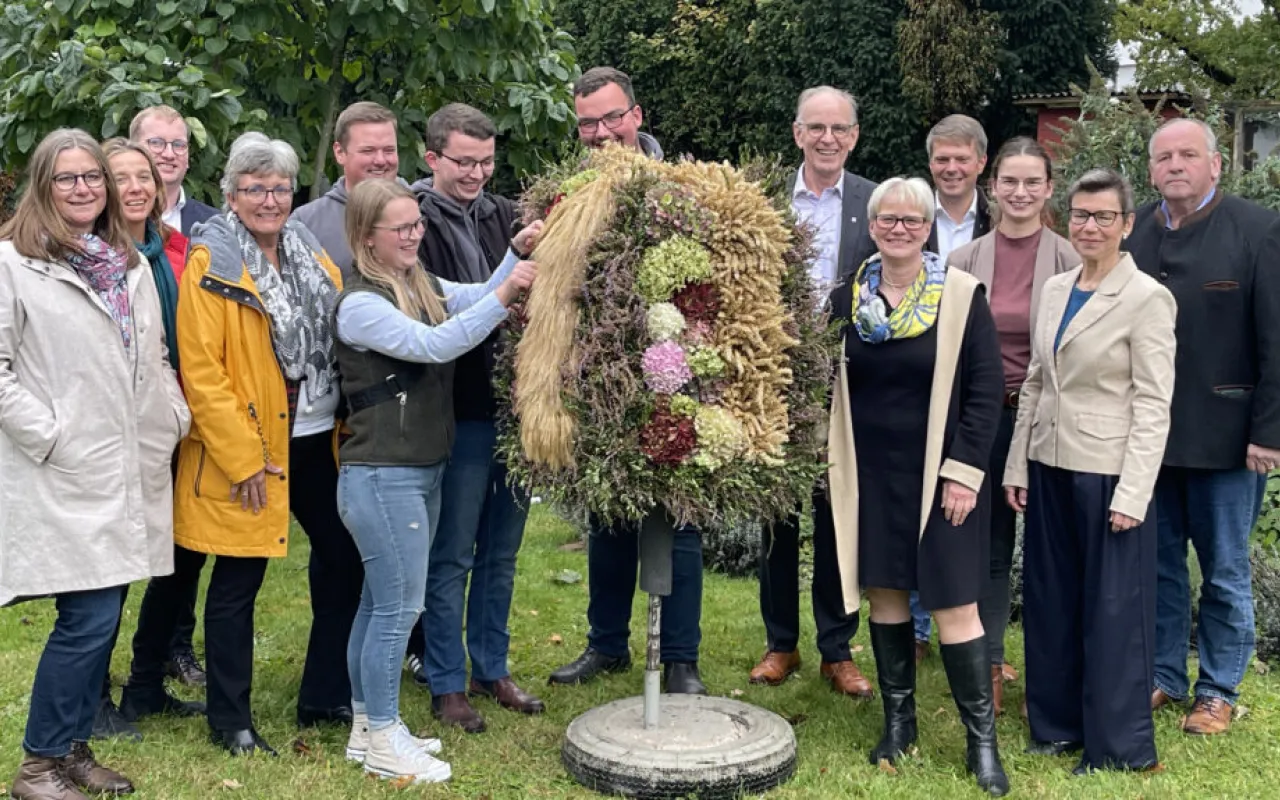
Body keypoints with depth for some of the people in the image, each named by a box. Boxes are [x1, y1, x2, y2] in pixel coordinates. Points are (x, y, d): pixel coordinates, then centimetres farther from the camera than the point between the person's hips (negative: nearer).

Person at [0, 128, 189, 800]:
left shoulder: (131, 263, 15)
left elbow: (155, 357, 21)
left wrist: (174, 416, 8)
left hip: (132, 468, 6)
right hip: (66, 475, -6)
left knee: (103, 617, 10)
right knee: (90, 618, -8)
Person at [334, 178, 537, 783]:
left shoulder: (424, 288, 10)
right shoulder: (359, 304, -15)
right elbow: (436, 345, -25)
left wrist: (519, 255, -11)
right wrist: (506, 294, -28)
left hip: (423, 471, 9)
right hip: (381, 478, -9)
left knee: (380, 602, 16)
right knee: (399, 605, -2)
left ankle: (367, 726, 28)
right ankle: (383, 741, 12)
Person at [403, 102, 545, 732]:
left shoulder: (505, 215, 7)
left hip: (516, 405, 6)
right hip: (460, 412, -6)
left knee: (501, 551, 16)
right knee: (452, 556, 7)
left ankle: (492, 670, 32)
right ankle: (446, 686, 21)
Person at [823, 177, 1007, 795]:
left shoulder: (961, 295, -6)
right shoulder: (846, 298, 4)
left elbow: (985, 389, -7)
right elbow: (830, 387, 10)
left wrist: (964, 471, -12)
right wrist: (829, 463, 4)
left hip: (937, 476, -3)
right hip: (868, 475, 4)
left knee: (952, 602, -4)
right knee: (883, 591, 10)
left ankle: (982, 739, 9)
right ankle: (898, 720, 25)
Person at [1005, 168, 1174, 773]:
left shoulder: (1147, 298, -9)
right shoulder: (1054, 290, 9)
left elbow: (1152, 405, -12)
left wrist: (1132, 493, -16)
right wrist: (1018, 466, 9)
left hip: (1108, 473, -6)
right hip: (1050, 468, 6)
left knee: (1111, 609, 4)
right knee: (1050, 601, 13)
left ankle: (1117, 747, 18)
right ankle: (1059, 724, 29)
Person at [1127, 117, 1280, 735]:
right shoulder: (1131, 233, 4)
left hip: (1224, 437, -3)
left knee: (1225, 571, 9)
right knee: (1156, 563, 13)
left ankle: (1218, 692, 23)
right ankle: (1163, 677, 28)